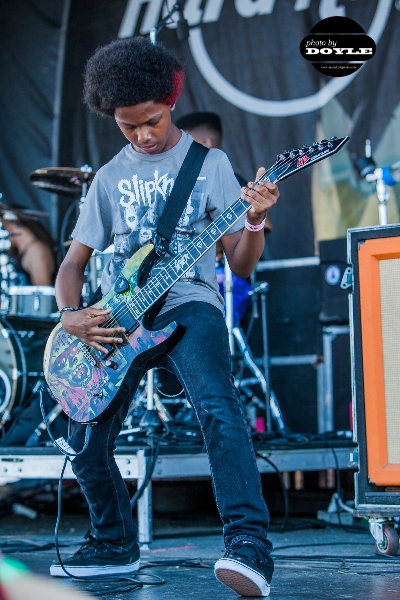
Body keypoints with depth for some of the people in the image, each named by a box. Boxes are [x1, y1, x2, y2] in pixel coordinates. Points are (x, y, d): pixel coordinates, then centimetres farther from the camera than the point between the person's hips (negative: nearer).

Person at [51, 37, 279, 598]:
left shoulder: (209, 163, 4)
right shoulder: (110, 178, 14)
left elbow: (241, 265, 1)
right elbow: (73, 261, 16)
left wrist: (255, 220, -21)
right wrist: (70, 315, -4)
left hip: (186, 306, -5)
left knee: (218, 407, -32)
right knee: (85, 442, 2)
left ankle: (250, 546, -39)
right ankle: (117, 544, 26)